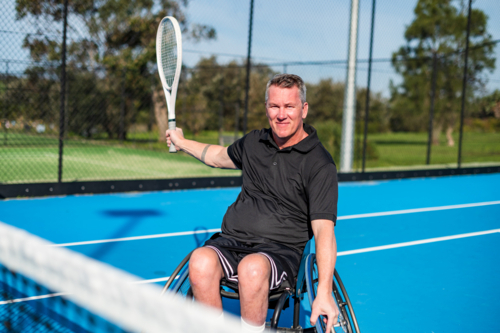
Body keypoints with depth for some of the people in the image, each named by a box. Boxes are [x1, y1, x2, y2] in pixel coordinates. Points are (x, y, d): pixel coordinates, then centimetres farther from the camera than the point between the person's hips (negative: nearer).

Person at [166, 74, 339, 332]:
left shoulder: (320, 164, -6)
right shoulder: (253, 142, 13)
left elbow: (324, 229, -15)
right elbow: (220, 157, 37)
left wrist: (324, 293, -26)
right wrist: (182, 143, 45)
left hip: (281, 250, -4)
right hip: (232, 241, 5)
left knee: (252, 269, -40)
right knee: (201, 261, -31)